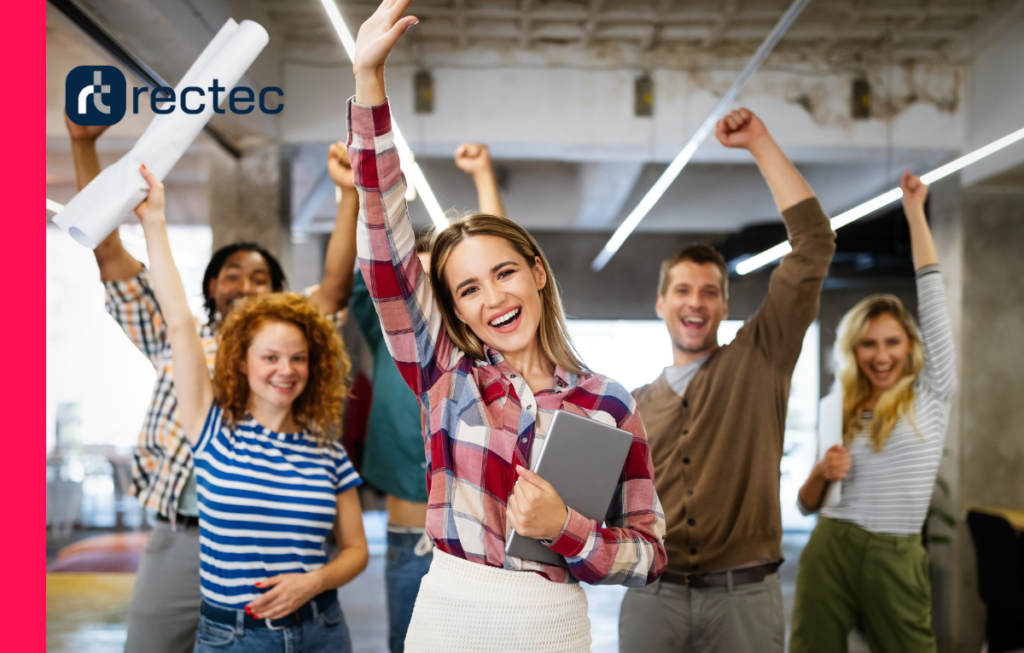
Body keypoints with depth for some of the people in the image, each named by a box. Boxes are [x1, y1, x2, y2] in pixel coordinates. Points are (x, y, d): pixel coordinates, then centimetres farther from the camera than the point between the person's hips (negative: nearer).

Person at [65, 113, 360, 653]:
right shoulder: (176, 340, 13)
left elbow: (336, 284, 0)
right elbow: (110, 254, 10)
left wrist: (350, 193, -6)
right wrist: (83, 145, 5)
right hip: (177, 542, 1)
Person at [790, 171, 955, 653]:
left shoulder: (932, 391, 4)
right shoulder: (841, 412, 11)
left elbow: (931, 290, 0)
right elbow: (807, 504, 13)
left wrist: (914, 209, 4)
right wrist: (822, 471, -9)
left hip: (897, 559, -2)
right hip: (831, 549, 2)